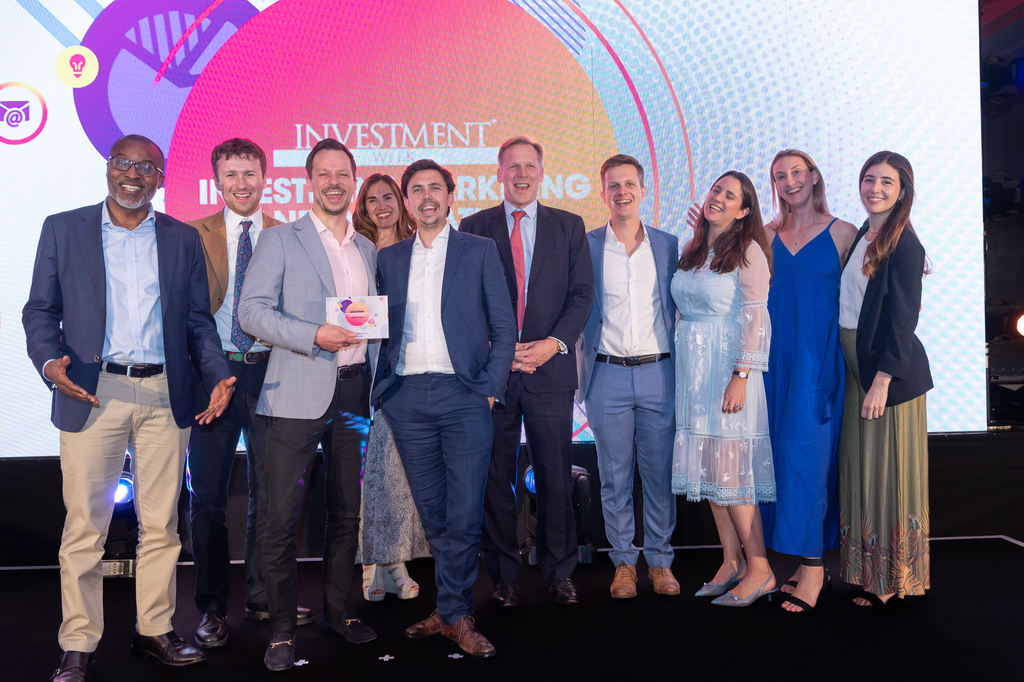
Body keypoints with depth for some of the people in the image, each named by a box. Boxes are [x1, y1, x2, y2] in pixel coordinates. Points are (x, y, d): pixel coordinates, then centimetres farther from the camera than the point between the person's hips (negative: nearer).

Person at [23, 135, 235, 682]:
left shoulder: (183, 239, 12)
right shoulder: (62, 229, 7)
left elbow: (198, 321, 12)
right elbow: (40, 310, 5)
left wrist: (217, 376, -2)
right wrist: (50, 361, -14)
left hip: (165, 396, 2)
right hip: (92, 393, -2)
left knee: (161, 523, 8)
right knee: (85, 524, 2)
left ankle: (155, 630, 22)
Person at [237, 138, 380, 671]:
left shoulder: (369, 249, 16)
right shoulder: (280, 240, 1)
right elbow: (252, 311, -8)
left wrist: (375, 379, 10)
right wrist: (315, 337, -19)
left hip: (354, 393, 5)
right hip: (299, 393, -5)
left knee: (347, 511, 13)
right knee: (283, 515, -3)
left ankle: (337, 611, 28)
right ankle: (282, 628, 11)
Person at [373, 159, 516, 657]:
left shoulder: (479, 251, 7)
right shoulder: (388, 259, 15)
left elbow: (503, 326, 4)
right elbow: (381, 328, 15)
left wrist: (491, 387, -5)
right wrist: (380, 383, 2)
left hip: (464, 395, -3)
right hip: (406, 397, 3)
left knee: (465, 514, -4)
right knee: (431, 512, 9)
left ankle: (454, 614, 9)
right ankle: (452, 609, 21)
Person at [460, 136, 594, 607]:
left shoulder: (569, 227, 10)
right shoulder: (474, 228, 8)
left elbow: (582, 295, 4)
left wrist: (554, 343, -10)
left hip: (550, 369, 0)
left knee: (555, 475, 4)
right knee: (495, 478, 5)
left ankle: (559, 572, 19)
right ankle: (503, 575, 18)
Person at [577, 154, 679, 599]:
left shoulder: (668, 245, 8)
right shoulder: (584, 247, 3)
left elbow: (678, 307, 12)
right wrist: (579, 369, -5)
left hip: (658, 374, 1)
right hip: (608, 376, -1)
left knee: (660, 473, 6)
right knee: (614, 475, 5)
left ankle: (660, 561, 20)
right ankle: (624, 562, 19)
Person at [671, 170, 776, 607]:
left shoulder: (747, 252, -6)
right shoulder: (691, 252, 14)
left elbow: (755, 318, -12)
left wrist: (741, 376, -20)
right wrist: (684, 370, 10)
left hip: (727, 369, -7)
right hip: (692, 370, 7)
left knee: (728, 469, -7)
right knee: (709, 468, 8)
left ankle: (759, 569, 4)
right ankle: (731, 561, 18)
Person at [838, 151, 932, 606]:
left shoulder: (904, 244, -12)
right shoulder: (862, 236, 12)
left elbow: (903, 318, -16)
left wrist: (883, 379, -21)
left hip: (889, 369, -8)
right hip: (855, 367, 8)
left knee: (888, 471, 0)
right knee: (861, 469, 11)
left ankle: (896, 580, 12)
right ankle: (868, 574, 21)